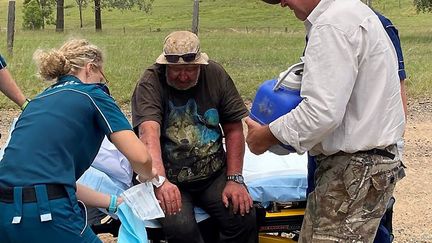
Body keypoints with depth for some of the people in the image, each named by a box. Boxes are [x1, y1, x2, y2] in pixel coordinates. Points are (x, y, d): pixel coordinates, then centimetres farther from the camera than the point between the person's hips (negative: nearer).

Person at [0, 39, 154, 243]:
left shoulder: (39, 100, 23)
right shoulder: (92, 94, 5)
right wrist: (150, 178, 17)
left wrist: (115, 202, 27)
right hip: (47, 216, -7)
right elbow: (140, 158, -5)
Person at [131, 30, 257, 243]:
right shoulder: (150, 83, -12)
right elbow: (149, 133, -29)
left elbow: (234, 129, 2)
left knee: (244, 217, -21)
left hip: (214, 174, 3)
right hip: (170, 179, -3)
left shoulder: (215, 74, -1)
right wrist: (160, 181, -44)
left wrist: (235, 179, -6)